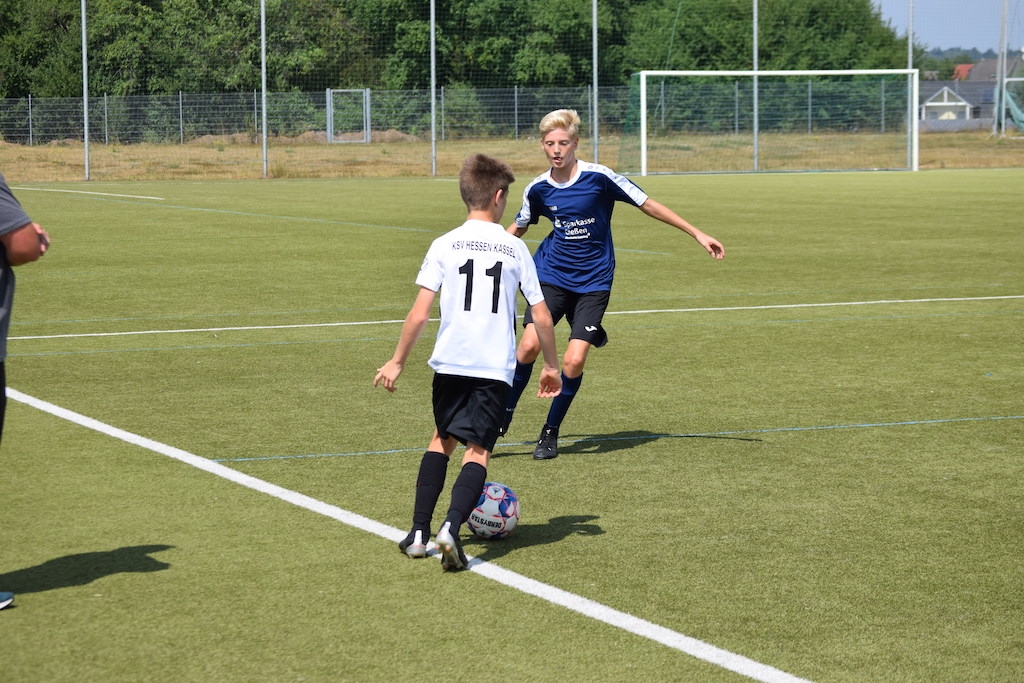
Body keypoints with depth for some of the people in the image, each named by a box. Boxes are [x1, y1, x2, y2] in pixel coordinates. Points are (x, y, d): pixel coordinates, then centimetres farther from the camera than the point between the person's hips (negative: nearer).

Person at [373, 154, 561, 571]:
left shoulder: (445, 245, 0)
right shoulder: (516, 248, 3)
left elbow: (419, 313, -5)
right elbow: (541, 317, 5)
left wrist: (397, 362, 6)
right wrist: (552, 366, 17)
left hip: (450, 362, 1)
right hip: (496, 367, -1)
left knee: (442, 438, 20)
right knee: (478, 451, 0)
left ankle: (419, 533, 17)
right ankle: (452, 526, -24)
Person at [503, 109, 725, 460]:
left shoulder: (599, 177, -13)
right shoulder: (538, 188, -2)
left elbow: (648, 205, -5)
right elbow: (518, 227, 18)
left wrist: (698, 235, -3)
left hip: (593, 282, -2)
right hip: (552, 275, 2)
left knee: (573, 361, -12)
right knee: (529, 345, -17)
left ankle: (550, 433, 9)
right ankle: (500, 421, 4)